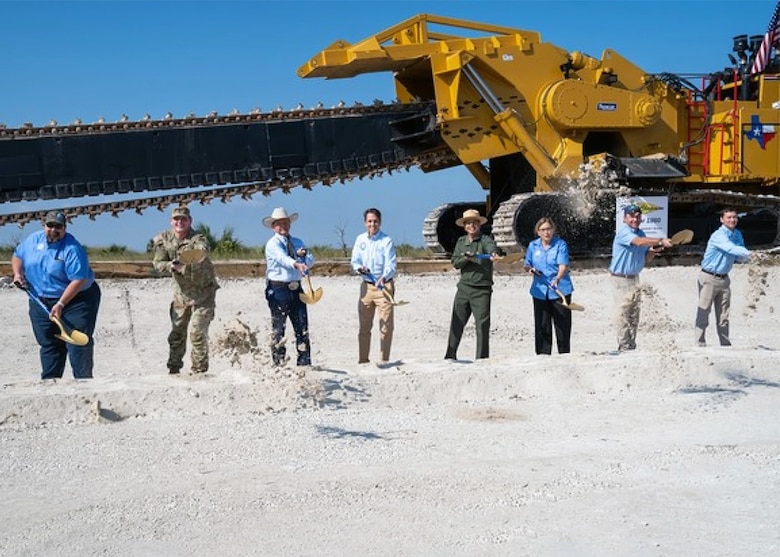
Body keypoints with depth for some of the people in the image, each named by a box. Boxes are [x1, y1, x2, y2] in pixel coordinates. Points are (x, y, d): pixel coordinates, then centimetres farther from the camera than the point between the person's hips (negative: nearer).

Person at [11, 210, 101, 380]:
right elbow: (17, 255, 22)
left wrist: (61, 304, -28)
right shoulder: (33, 240, 3)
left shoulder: (72, 248, -19)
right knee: (48, 345, 10)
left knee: (78, 343, -8)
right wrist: (17, 273, 2)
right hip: (41, 302, 6)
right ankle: (49, 380, 18)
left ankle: (83, 381, -2)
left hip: (75, 300, -6)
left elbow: (78, 280, -24)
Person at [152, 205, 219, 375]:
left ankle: (199, 370, -2)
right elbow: (158, 264, -5)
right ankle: (174, 368, 24)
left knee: (197, 332, -12)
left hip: (203, 293, -5)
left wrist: (194, 257, -69)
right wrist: (172, 265, -27)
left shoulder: (199, 239, -21)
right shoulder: (164, 239, -4)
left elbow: (201, 253, -44)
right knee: (176, 332, 10)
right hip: (181, 292, 5)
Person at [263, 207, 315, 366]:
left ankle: (304, 362, 8)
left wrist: (303, 255, -14)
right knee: (278, 328, 0)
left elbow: (311, 261, 7)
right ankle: (279, 363, 4)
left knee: (302, 327, 4)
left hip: (296, 289, 6)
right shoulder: (272, 244, -4)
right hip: (278, 289, -6)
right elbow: (282, 258, -25)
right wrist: (297, 264, -43)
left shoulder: (297, 242, 16)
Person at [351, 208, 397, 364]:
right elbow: (355, 261, 11)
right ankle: (363, 360, 16)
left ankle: (384, 360, 1)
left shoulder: (386, 241, -7)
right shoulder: (360, 239, 8)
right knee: (364, 326, 8)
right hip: (366, 285, 4)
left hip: (384, 286, -4)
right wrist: (359, 268, -12)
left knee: (386, 325, -5)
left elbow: (391, 265, -15)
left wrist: (384, 277, -34)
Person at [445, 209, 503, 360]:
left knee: (482, 324, -5)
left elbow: (492, 247, -28)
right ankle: (450, 355, 19)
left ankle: (482, 358, 2)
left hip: (482, 289, -5)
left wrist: (494, 254, -51)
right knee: (457, 323, 10)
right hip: (464, 287, 5)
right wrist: (466, 258, -14)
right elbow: (455, 262, 7)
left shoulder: (485, 240, -5)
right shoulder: (461, 241, 13)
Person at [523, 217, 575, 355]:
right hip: (540, 292, 3)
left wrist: (557, 279, -36)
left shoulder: (560, 244, -5)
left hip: (560, 290, -3)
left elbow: (563, 265, -17)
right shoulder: (533, 246, 9)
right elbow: (527, 265, 16)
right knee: (542, 327, 5)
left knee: (563, 326, 2)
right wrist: (530, 269, -8)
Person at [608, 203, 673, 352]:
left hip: (635, 278, 8)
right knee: (623, 315, -6)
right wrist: (661, 240, -40)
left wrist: (654, 250, -6)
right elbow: (638, 241, -33)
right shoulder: (623, 231, -13)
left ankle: (632, 347, 16)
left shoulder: (641, 233, 12)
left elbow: (646, 259, 14)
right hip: (621, 279, -8)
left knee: (634, 316, 10)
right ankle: (623, 348, -2)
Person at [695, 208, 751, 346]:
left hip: (724, 279, 7)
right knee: (703, 313, -5)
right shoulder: (718, 236, -17)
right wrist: (747, 254, -26)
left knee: (723, 315, 10)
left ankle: (725, 344, 14)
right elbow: (732, 249, -33)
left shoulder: (737, 235, 8)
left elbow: (741, 256, 7)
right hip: (709, 278, -7)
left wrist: (742, 258, -15)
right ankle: (700, 344, -2)